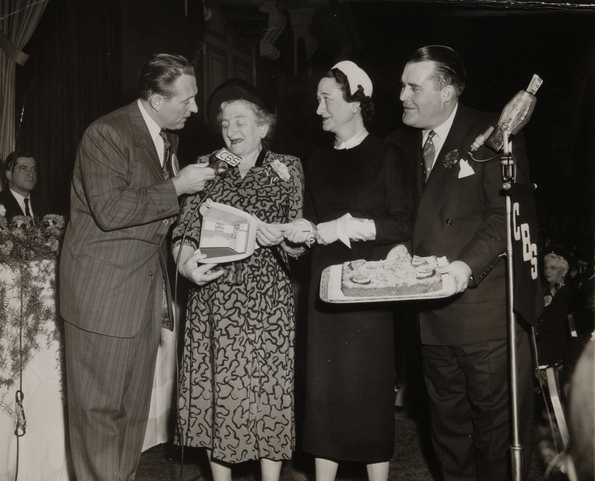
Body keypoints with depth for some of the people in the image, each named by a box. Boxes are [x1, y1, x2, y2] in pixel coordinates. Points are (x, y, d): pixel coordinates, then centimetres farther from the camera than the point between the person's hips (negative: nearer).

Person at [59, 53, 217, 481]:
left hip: (147, 285, 8)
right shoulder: (107, 134, -13)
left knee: (135, 404, 12)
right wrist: (176, 187, -20)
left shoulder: (168, 137, 13)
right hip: (104, 289, -8)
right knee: (99, 406, 0)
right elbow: (110, 210, -24)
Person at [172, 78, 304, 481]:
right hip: (214, 300, 2)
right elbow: (186, 229, 8)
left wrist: (282, 236, -19)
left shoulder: (287, 167, 6)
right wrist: (186, 262, -13)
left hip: (267, 299, -2)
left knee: (268, 389, 0)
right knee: (215, 390, 5)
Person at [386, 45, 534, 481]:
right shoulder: (401, 144, 9)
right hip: (429, 308, 5)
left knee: (496, 420, 6)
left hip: (484, 307, -5)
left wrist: (468, 266, -25)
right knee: (447, 419, 16)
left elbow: (508, 214, -14)